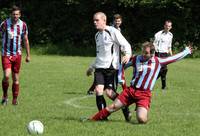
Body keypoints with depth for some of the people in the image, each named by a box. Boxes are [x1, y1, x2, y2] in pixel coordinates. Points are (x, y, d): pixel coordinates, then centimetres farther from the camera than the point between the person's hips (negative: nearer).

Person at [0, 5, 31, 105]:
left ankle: (15, 100, 16)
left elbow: (25, 40, 10)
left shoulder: (23, 25, 1)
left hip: (17, 55, 3)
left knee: (16, 79, 5)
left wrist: (28, 55, 11)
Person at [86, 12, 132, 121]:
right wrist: (92, 67, 34)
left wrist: (128, 55, -25)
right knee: (98, 90, -12)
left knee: (109, 92, -14)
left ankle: (126, 111, 6)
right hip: (99, 67, 6)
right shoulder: (97, 35, 20)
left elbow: (126, 45, -6)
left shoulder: (112, 31, -3)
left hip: (111, 67, -6)